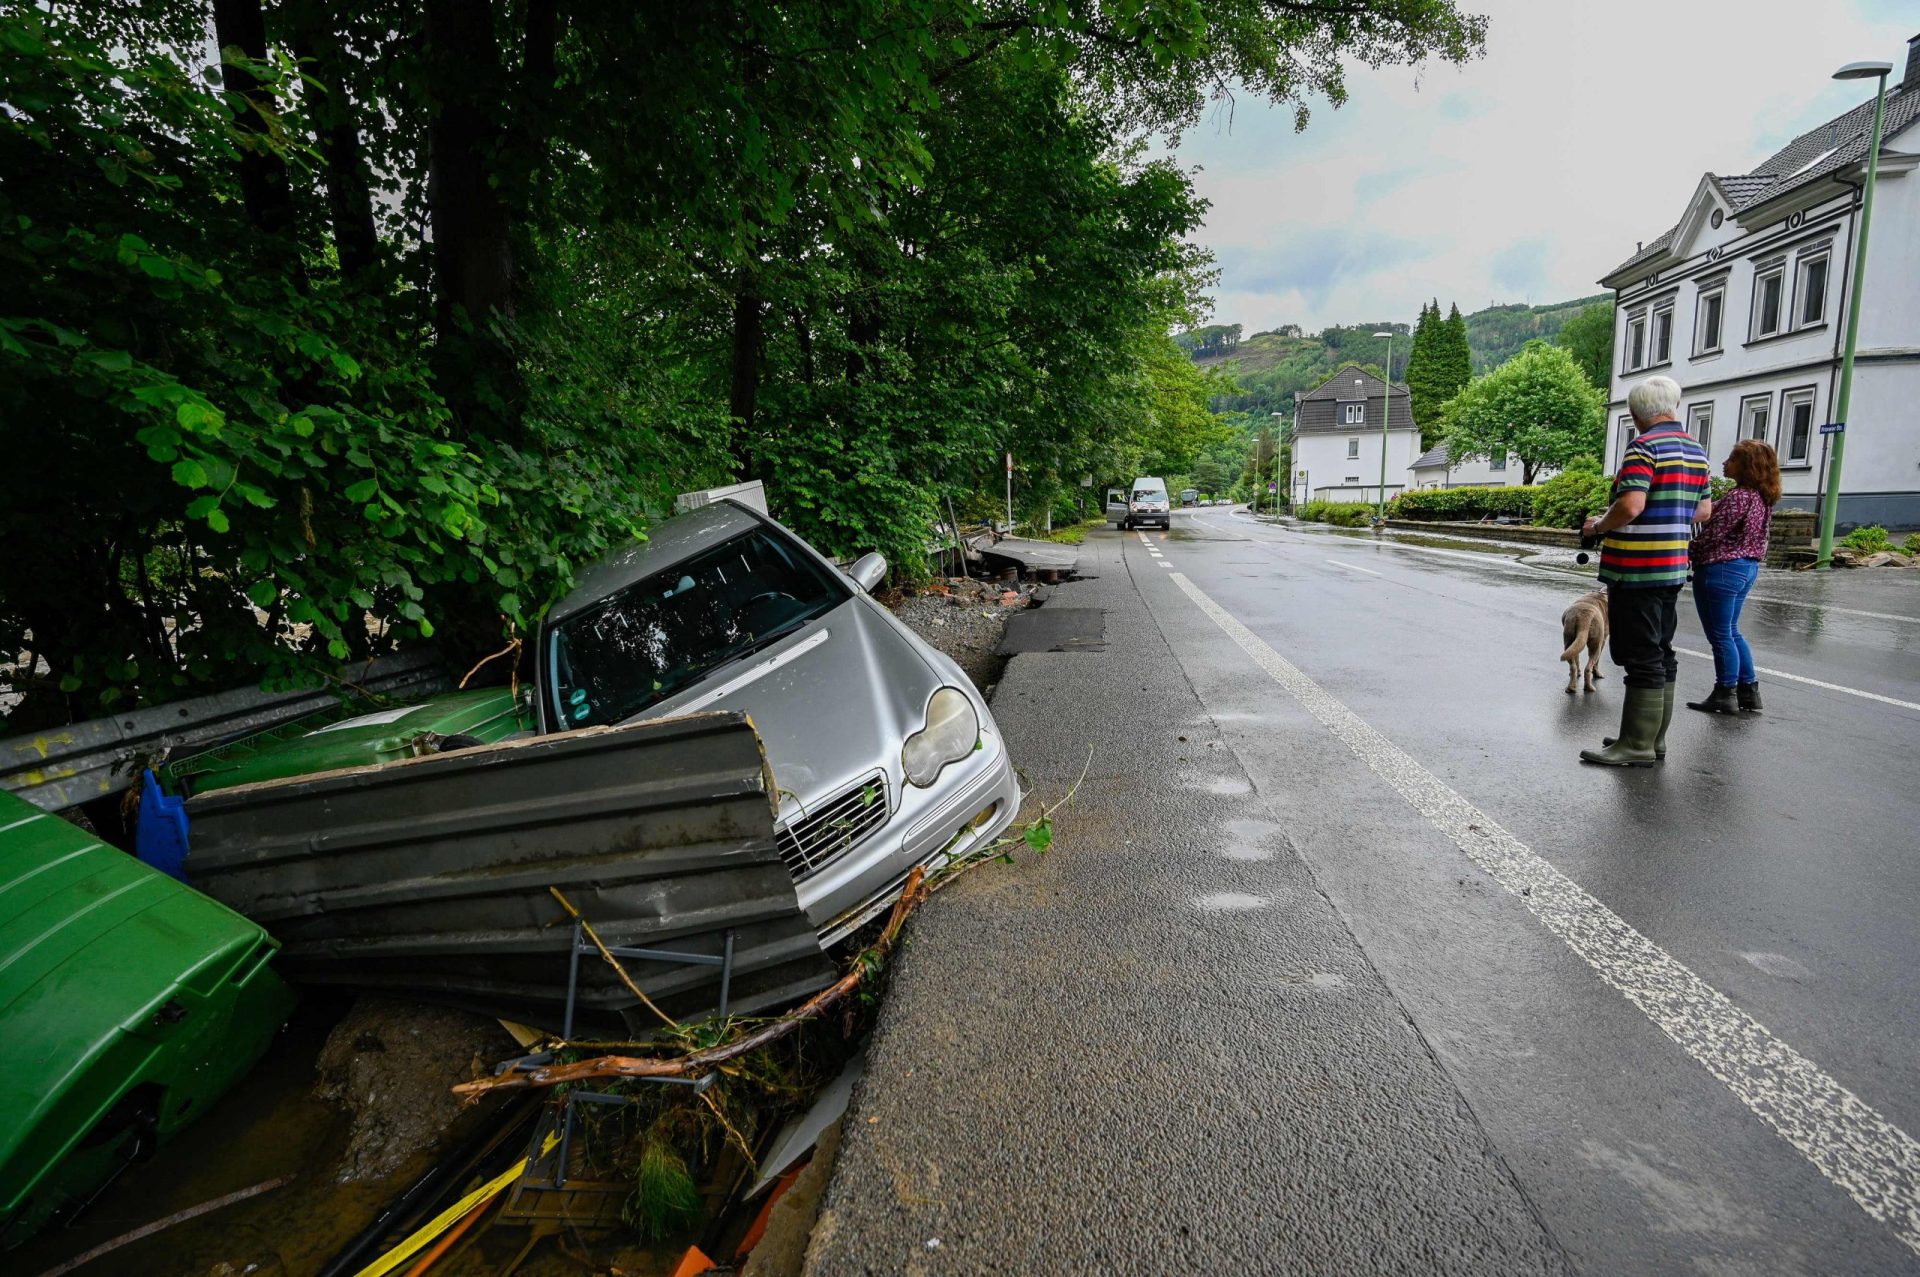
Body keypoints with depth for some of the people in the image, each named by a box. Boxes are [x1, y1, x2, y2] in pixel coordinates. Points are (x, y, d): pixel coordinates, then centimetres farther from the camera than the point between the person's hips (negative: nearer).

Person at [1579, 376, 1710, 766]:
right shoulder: (1696, 450, 14)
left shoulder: (1645, 446, -13)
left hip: (1636, 570, -9)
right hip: (1673, 568, 9)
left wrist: (1597, 526, -8)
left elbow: (1631, 505, -24)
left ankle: (1637, 745, -1)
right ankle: (1654, 738, 22)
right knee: (1661, 653, 14)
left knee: (1642, 658, -6)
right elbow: (1704, 510, 18)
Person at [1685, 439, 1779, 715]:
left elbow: (1712, 534, -19)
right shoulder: (1762, 497, 10)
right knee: (1732, 632, 19)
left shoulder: (1739, 497, -20)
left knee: (1720, 635, 1)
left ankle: (1725, 695, 10)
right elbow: (1739, 533, 13)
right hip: (1747, 567, 10)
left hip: (1721, 569, -10)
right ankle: (1748, 691, 24)